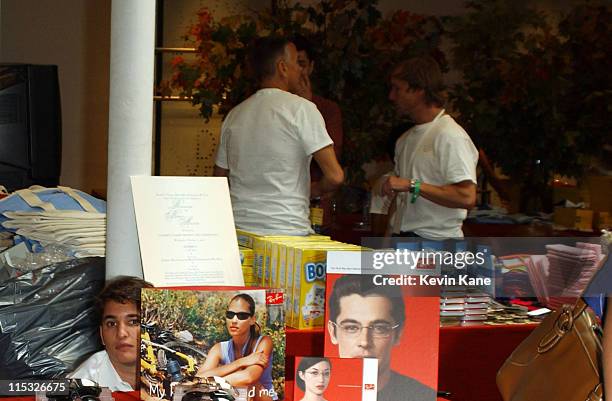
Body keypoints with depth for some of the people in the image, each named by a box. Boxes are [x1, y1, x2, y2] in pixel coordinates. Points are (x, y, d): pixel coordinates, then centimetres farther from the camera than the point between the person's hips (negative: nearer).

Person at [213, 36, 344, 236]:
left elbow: (218, 180, 19)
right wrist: (312, 190, 10)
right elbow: (335, 176, -10)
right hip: (288, 231, -6)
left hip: (240, 231, 6)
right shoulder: (301, 108, -5)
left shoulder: (234, 115, 12)